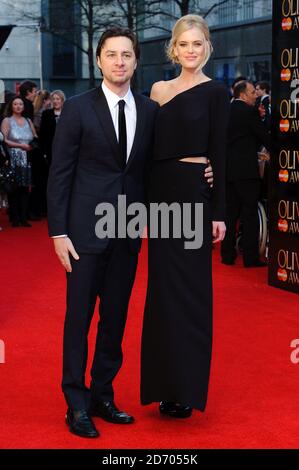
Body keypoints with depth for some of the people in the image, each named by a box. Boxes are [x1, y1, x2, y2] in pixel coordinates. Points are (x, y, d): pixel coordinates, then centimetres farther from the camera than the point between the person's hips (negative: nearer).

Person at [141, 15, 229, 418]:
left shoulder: (215, 92, -4)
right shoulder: (159, 90, 12)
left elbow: (218, 153, -7)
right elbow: (154, 147, 11)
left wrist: (219, 211, -10)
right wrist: (146, 199, 6)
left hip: (195, 192, -6)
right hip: (161, 191, 6)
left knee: (189, 287, 0)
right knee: (163, 286, 9)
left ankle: (186, 387, 10)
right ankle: (166, 380, 21)